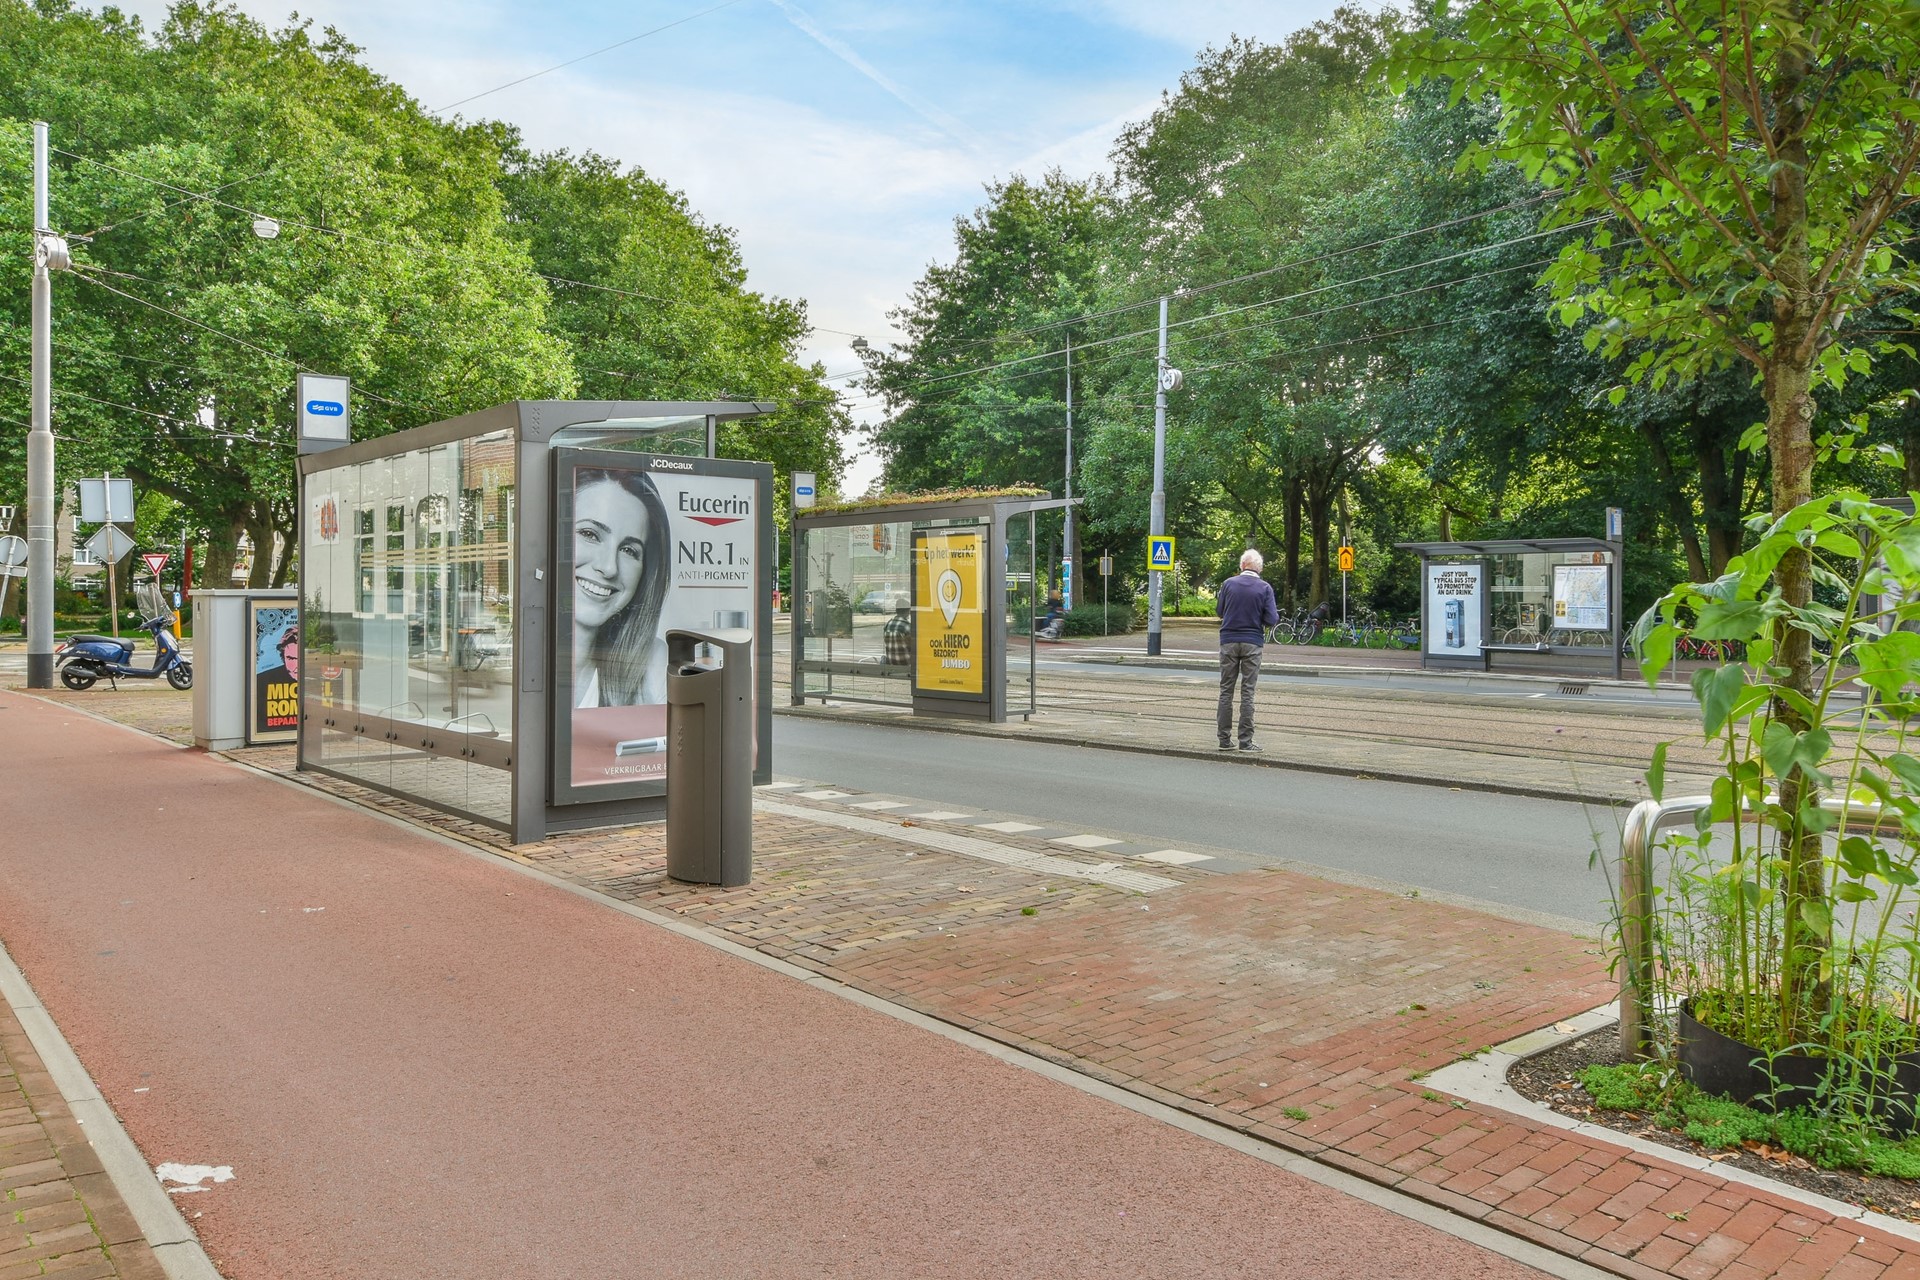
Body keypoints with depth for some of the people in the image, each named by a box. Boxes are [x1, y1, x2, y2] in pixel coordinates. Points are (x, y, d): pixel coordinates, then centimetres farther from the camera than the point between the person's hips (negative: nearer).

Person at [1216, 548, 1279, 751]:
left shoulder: (1228, 583, -1)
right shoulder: (1264, 588, -5)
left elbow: (1219, 611, 8)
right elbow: (1272, 619, -7)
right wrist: (1276, 614, 14)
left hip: (1229, 641, 1)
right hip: (1252, 642, -1)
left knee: (1226, 691, 7)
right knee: (1247, 692, 2)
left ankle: (1225, 740, 8)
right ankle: (1245, 741, 2)